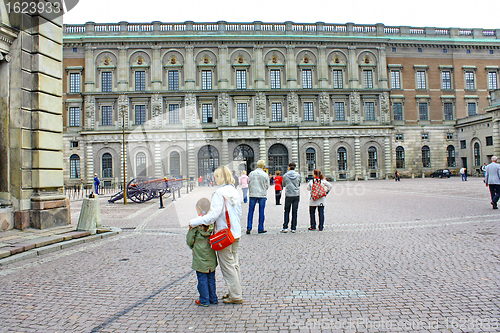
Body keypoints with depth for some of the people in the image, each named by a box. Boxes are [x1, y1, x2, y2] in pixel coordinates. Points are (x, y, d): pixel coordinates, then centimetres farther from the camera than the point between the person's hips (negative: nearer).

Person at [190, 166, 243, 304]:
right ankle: (235, 292, 30)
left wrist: (194, 222, -14)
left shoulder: (220, 193, -17)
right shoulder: (235, 192, 7)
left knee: (227, 266, 4)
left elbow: (213, 215, -21)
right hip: (235, 234, 8)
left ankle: (236, 296, 13)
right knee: (234, 264, 18)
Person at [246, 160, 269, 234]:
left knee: (251, 211, 7)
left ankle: (249, 228, 3)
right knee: (261, 212, 5)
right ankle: (260, 229, 9)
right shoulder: (265, 175, -5)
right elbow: (267, 186, 1)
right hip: (262, 195, -2)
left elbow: (249, 183, 5)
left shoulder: (251, 173, 0)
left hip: (252, 195, 2)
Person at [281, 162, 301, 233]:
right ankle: (293, 228, 7)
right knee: (294, 212, 6)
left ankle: (285, 227, 2)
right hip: (296, 195, 2)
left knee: (287, 211, 8)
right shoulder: (298, 175, 1)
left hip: (288, 195, -2)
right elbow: (299, 184, 12)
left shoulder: (285, 175, -4)